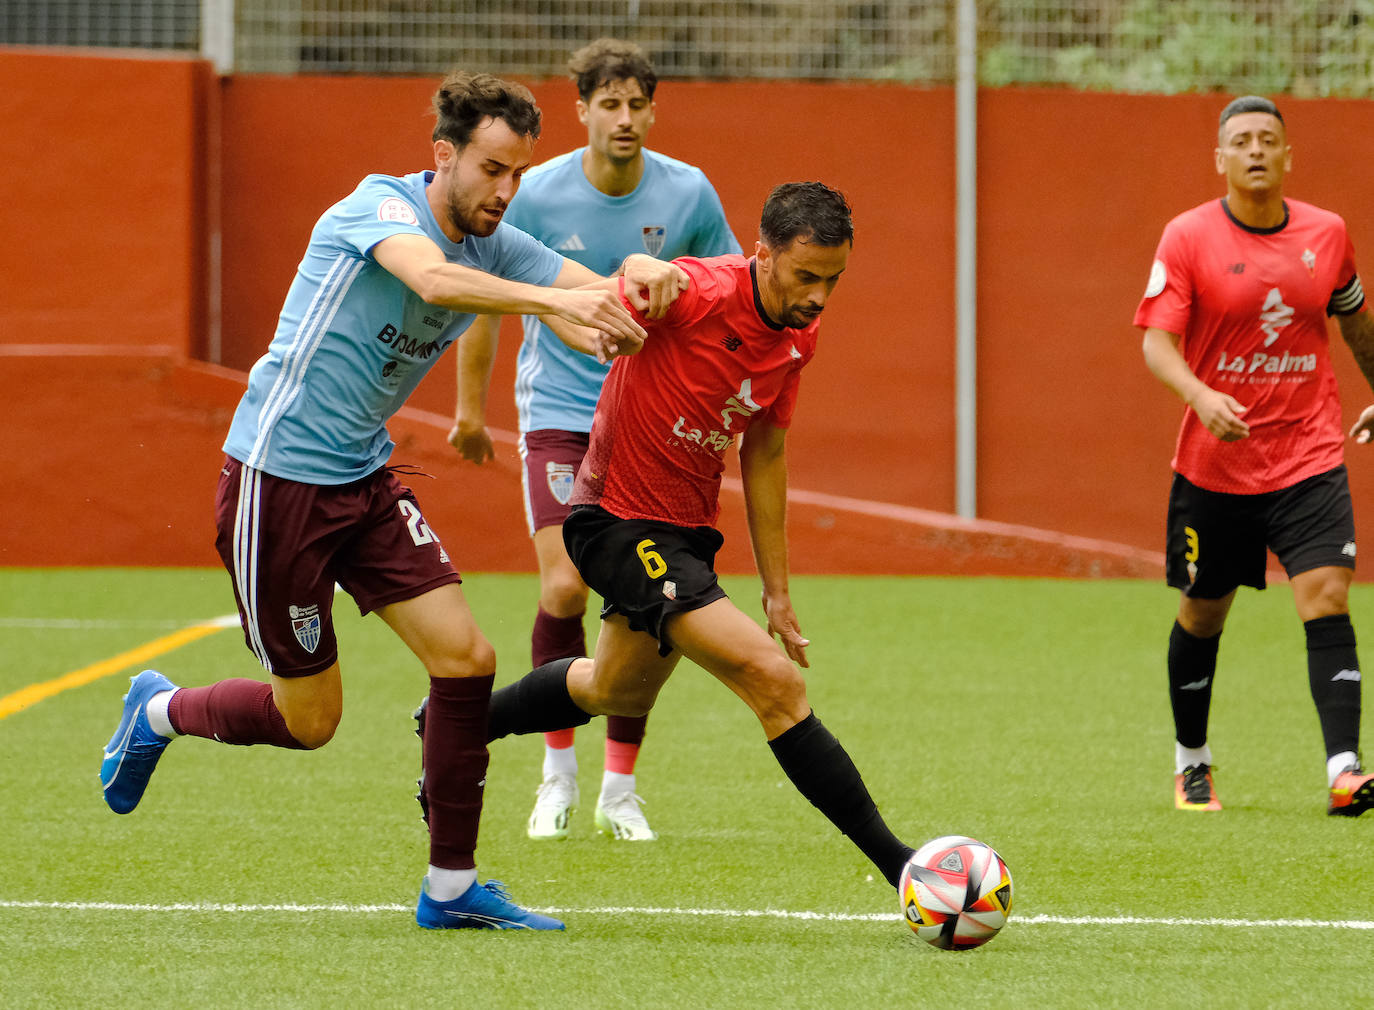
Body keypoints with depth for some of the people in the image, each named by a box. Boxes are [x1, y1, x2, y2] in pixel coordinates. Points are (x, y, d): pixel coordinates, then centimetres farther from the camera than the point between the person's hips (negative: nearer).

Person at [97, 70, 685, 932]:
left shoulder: (495, 247, 2)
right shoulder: (380, 207, -19)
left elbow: (605, 297, -4)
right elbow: (432, 278, -41)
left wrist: (643, 276, -29)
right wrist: (555, 301, -53)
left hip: (364, 481, 7)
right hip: (276, 480, -7)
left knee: (466, 658, -7)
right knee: (309, 720, 2)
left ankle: (452, 887, 4)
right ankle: (159, 713, 31)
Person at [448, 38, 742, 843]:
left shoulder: (687, 194, -6)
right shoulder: (538, 194, -10)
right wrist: (471, 407, 9)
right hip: (558, 412, -2)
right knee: (564, 589, -14)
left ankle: (620, 788, 11)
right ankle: (559, 772, 4)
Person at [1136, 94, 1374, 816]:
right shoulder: (1187, 237, -6)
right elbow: (1157, 342, -13)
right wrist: (1201, 397, -31)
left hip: (1309, 458, 1)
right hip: (1213, 463, -1)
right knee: (1202, 616, 11)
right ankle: (1191, 762, 32)